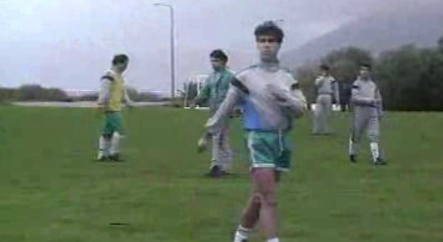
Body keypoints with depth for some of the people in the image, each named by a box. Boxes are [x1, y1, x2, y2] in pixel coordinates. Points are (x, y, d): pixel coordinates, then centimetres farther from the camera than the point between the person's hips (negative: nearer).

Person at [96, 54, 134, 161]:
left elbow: (123, 91, 26)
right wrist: (102, 104, -25)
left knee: (107, 131, 10)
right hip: (111, 108, -10)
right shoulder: (109, 75, -14)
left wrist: (128, 102, 18)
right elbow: (104, 91, -21)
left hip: (116, 108, 10)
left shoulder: (119, 76, 18)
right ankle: (114, 153, -6)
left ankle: (102, 154, 13)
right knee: (118, 130, -10)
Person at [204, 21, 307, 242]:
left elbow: (301, 109, 1)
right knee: (269, 199, -14)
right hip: (259, 138, -5)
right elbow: (225, 108, 6)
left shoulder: (287, 78, 11)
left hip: (282, 139, 5)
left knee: (260, 196, 13)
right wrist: (208, 132, 11)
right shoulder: (246, 76, -1)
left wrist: (282, 95, -15)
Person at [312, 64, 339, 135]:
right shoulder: (319, 78, 14)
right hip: (320, 97, 2)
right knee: (317, 114, -6)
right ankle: (317, 130, 0)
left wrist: (337, 100, -1)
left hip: (328, 97, -2)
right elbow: (317, 84, -8)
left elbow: (336, 90, 5)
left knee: (327, 115, -1)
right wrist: (323, 76, -8)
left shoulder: (332, 80, 5)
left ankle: (326, 130, 7)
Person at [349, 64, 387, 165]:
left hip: (372, 112, 4)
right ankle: (352, 154, 28)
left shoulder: (373, 84, 14)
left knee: (374, 134, -6)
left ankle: (377, 158, -11)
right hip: (360, 111, -4)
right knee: (357, 134, 7)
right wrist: (368, 100, -21)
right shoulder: (356, 84, -3)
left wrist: (380, 112, 18)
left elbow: (378, 98, 22)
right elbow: (355, 97, -16)